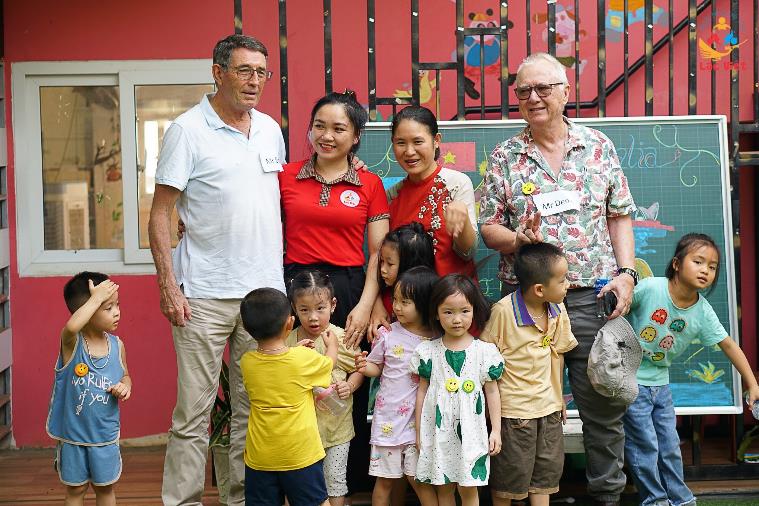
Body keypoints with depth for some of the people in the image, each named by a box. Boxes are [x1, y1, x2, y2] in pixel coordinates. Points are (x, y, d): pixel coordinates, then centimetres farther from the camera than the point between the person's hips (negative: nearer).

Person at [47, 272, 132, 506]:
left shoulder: (117, 345, -3)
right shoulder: (71, 341, -16)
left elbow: (125, 375, 13)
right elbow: (72, 326, -42)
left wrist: (124, 387, -10)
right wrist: (96, 298, -33)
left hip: (105, 434, 3)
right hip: (72, 434, -3)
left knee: (105, 487, 17)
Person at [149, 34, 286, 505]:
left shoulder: (271, 130, 12)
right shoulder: (188, 130, -4)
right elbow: (160, 213, -6)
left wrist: (281, 276, 15)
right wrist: (169, 285, -13)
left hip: (265, 290, 5)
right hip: (205, 295, -5)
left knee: (255, 406, 11)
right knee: (194, 409, -2)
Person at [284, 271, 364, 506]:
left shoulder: (341, 338, -8)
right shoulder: (289, 341, -3)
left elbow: (358, 370, 2)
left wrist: (349, 386, -17)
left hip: (335, 423, -2)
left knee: (335, 479, 9)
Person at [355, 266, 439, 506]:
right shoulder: (387, 334, -4)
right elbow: (377, 367, 8)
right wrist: (366, 367, -12)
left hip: (418, 420, -1)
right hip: (388, 418, 1)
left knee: (418, 479, 4)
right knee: (384, 479, 11)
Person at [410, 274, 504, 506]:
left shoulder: (484, 351, -4)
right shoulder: (428, 351, 0)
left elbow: (492, 392, 2)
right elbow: (422, 391, 6)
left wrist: (496, 430, 1)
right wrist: (419, 431, 7)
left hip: (470, 431, -1)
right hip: (438, 431, 2)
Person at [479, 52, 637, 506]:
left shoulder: (598, 146, 6)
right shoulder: (505, 157, 5)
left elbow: (620, 216, 9)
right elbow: (489, 226, 5)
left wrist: (627, 272, -2)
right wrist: (518, 239, -16)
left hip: (593, 296, 0)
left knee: (605, 403, 5)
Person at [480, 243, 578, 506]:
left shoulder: (558, 310, -2)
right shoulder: (503, 311, -21)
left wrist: (559, 397, 17)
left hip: (548, 406, 6)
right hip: (513, 409, -6)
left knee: (547, 470, 15)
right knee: (510, 474, 8)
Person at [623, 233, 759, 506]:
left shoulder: (703, 311, -7)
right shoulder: (649, 288, -23)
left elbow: (728, 344, 0)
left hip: (660, 382, 5)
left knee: (670, 444, 13)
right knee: (645, 445, -1)